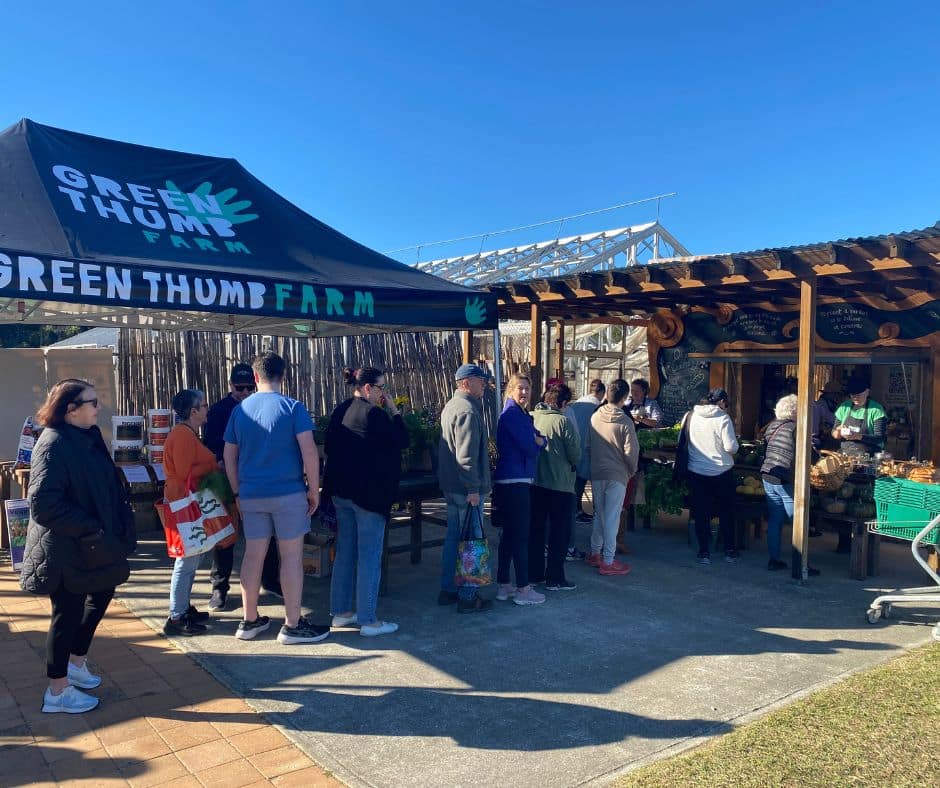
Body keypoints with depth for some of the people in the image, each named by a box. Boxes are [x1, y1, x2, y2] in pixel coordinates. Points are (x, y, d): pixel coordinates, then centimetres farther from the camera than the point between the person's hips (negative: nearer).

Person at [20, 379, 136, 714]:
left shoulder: (87, 438, 6)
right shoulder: (53, 445, -21)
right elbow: (44, 502, -26)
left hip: (88, 546, 9)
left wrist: (120, 523, 8)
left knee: (102, 595, 21)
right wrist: (90, 529, -23)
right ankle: (57, 692, 22)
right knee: (68, 614, 4)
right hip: (65, 550, -9)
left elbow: (106, 487, 16)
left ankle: (76, 661, 40)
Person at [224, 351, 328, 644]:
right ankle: (293, 625, 9)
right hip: (288, 493, -4)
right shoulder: (293, 408, -7)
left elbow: (229, 456, 10)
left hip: (251, 495, 4)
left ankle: (250, 621, 22)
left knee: (253, 554, 11)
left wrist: (238, 491, 18)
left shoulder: (240, 409, 6)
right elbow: (309, 451, -14)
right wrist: (314, 490, -5)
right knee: (291, 556, 3)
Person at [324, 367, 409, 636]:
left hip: (341, 491, 8)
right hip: (369, 493, -8)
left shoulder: (340, 411, 9)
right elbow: (402, 440, -9)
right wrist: (393, 410, -3)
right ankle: (368, 620, 3)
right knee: (369, 557, -2)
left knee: (344, 552, 15)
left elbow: (330, 447, 15)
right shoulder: (374, 413, -15)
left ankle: (341, 611, 23)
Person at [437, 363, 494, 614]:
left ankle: (447, 590, 26)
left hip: (450, 485, 10)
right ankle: (467, 597, 6)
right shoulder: (467, 410, -18)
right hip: (466, 488, -10)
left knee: (453, 537, 17)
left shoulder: (450, 406, 15)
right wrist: (473, 488, -21)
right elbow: (466, 455, -24)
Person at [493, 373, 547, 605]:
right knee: (520, 536, -5)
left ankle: (504, 586, 21)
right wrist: (538, 442, 3)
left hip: (509, 481, 10)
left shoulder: (521, 414, 19)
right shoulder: (512, 414, -12)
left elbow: (538, 440, 12)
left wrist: (539, 440, -8)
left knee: (509, 534, 13)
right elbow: (531, 448, -16)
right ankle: (523, 589, 1)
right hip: (515, 482, -10)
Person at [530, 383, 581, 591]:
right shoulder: (562, 421, -16)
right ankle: (555, 578, 8)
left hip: (534, 482, 5)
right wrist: (572, 464, 9)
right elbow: (575, 454, -13)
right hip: (560, 484, -5)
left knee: (535, 528, 16)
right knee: (560, 532, 5)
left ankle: (534, 572, 25)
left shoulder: (531, 417, -3)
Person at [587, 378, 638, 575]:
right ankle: (608, 561, 5)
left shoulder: (595, 417, 1)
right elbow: (631, 451, -12)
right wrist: (632, 471, 5)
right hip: (617, 475, -5)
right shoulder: (625, 422, -14)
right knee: (612, 517, 1)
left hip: (596, 473, 5)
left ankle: (595, 553, 28)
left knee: (599, 513, 18)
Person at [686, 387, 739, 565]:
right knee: (726, 512, 13)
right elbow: (731, 447, -16)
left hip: (696, 472, 2)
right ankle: (729, 551, 21)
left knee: (701, 512, 9)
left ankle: (704, 552, 10)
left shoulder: (690, 415, -2)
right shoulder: (723, 418, -12)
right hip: (722, 472, -2)